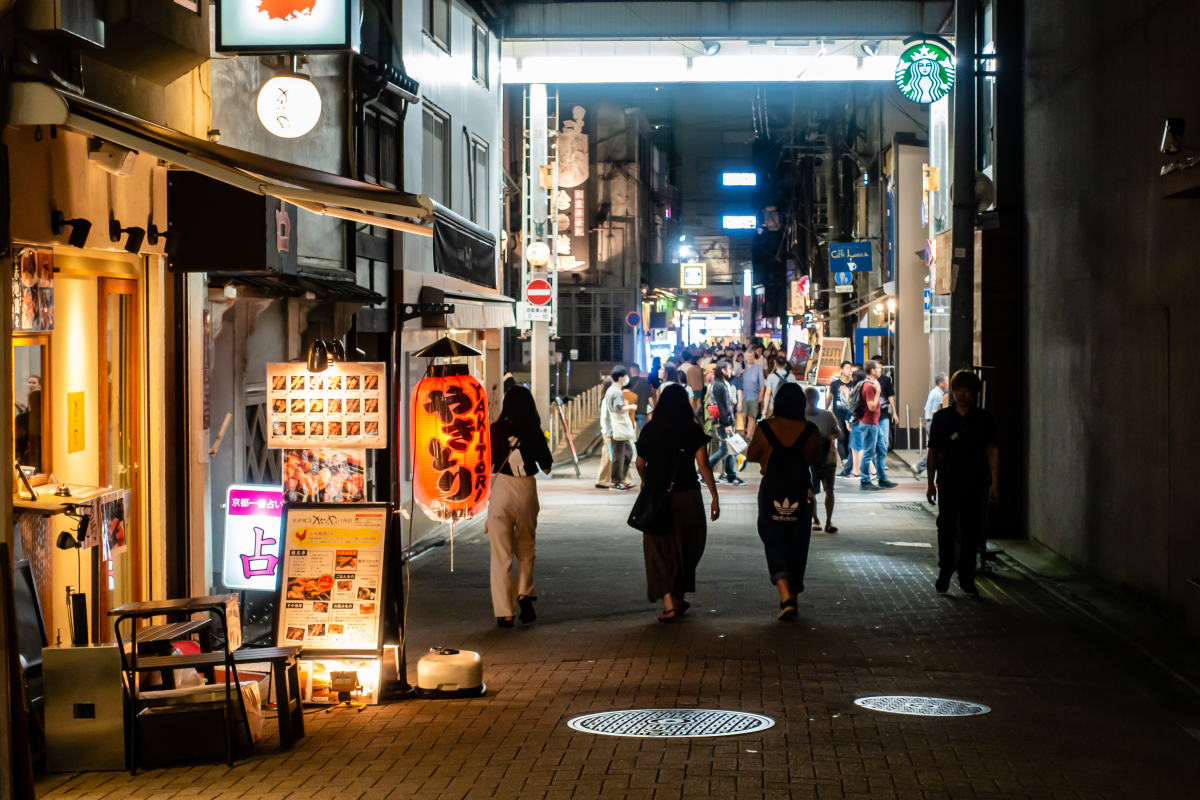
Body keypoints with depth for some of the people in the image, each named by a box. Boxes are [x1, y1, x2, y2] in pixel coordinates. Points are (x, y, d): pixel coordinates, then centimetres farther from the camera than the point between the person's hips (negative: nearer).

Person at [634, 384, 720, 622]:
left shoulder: (649, 431, 1)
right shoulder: (694, 432, -5)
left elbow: (640, 464, 9)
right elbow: (703, 465, -11)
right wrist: (715, 497, -7)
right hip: (687, 496, -1)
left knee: (660, 551, 3)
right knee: (686, 549, 17)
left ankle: (669, 604, -11)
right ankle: (679, 598, 25)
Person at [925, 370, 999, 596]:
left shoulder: (984, 419, 4)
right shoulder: (941, 418, 4)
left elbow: (992, 450, 1)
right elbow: (933, 452, 8)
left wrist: (994, 483, -7)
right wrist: (931, 483, 4)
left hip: (975, 483, 0)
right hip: (948, 482, 0)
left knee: (971, 531, 4)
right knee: (946, 528, -2)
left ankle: (967, 578, 12)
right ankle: (944, 573, 11)